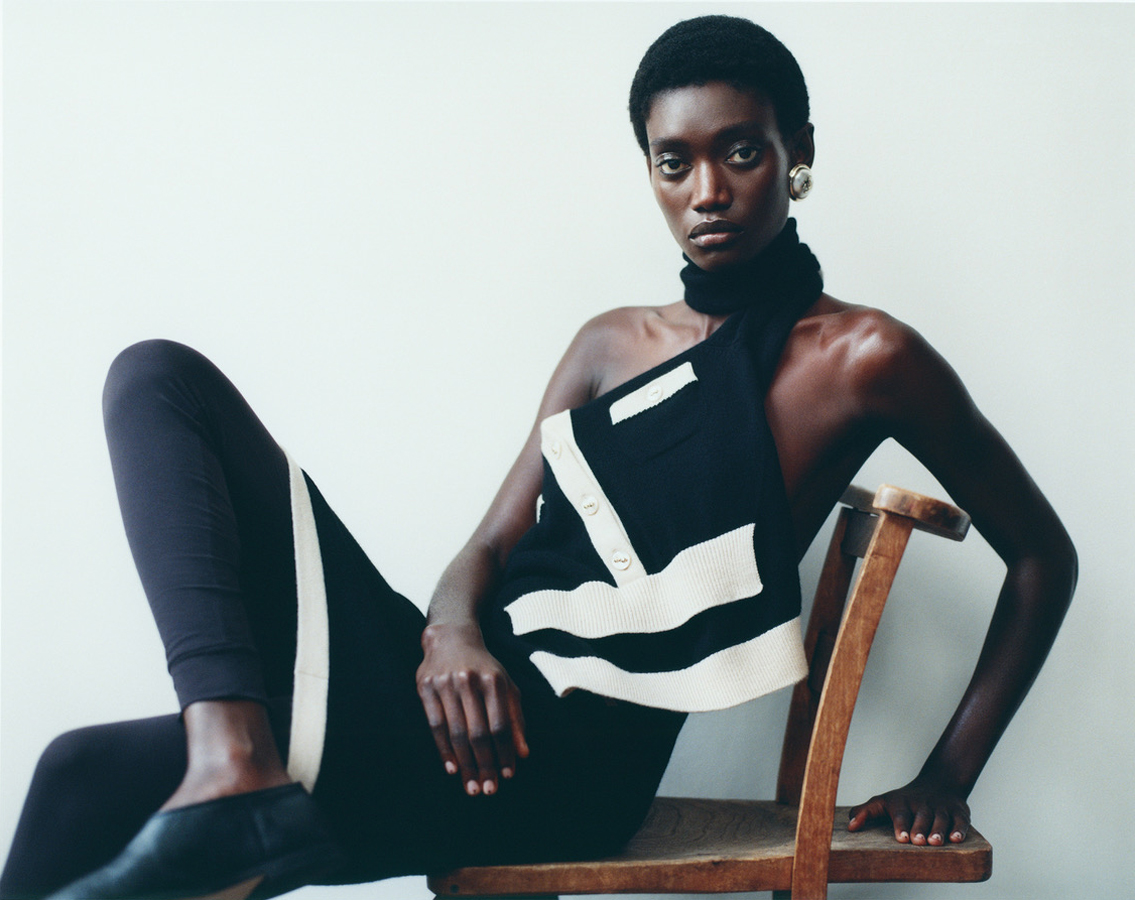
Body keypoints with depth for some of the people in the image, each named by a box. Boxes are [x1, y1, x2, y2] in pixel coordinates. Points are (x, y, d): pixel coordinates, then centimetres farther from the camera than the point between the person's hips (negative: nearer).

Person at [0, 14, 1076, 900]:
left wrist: (947, 775, 2)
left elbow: (1041, 553, 8)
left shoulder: (859, 358, 1)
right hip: (466, 697, 7)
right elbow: (491, 546, 14)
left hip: (560, 764, -7)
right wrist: (453, 630, -9)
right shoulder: (609, 345, 18)